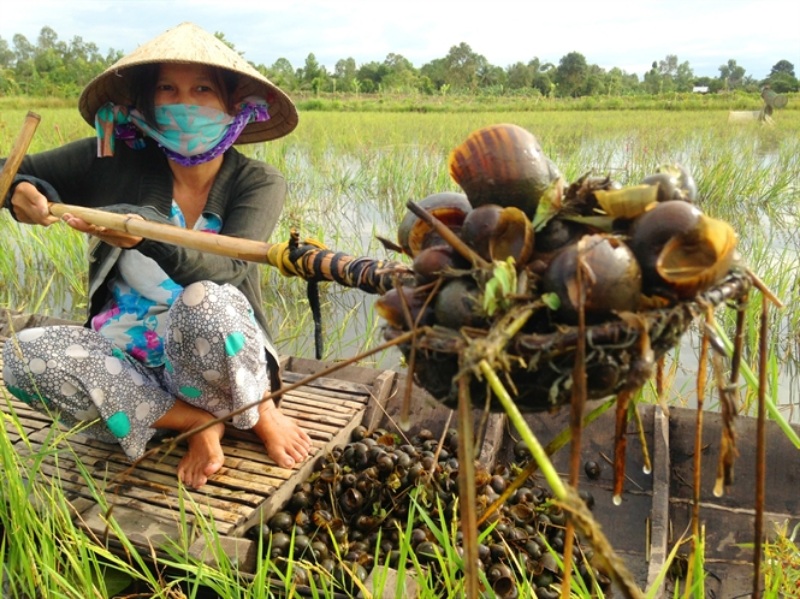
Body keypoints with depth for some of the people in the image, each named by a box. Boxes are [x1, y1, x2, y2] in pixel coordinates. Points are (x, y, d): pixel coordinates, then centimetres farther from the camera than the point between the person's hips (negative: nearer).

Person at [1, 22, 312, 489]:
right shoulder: (118, 161, -5)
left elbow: (224, 272, -26)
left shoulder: (258, 183, -10)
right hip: (128, 358, 4)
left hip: (213, 356, -3)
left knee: (205, 301, -37)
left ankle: (261, 415, -7)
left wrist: (147, 236, -45)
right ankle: (201, 423, -12)